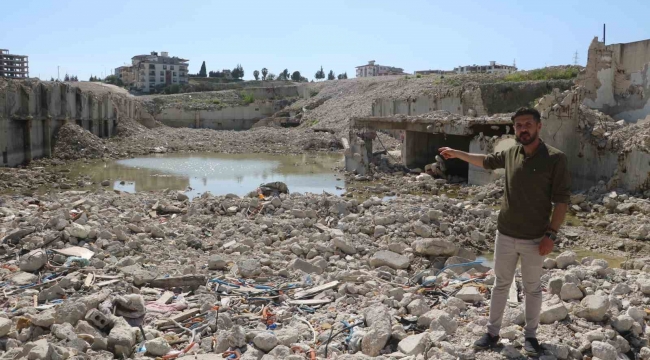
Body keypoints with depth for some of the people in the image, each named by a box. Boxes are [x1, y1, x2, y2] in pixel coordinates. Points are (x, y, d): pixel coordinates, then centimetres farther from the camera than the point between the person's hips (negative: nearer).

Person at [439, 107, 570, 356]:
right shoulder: (511, 154, 1)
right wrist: (457, 153, 25)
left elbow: (562, 199, -12)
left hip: (534, 239, -4)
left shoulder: (555, 159, -13)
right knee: (501, 284, 14)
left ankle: (530, 335, 29)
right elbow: (486, 161, 23)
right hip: (505, 235, 4)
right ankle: (492, 332, 26)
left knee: (532, 288, 12)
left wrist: (551, 234, -16)